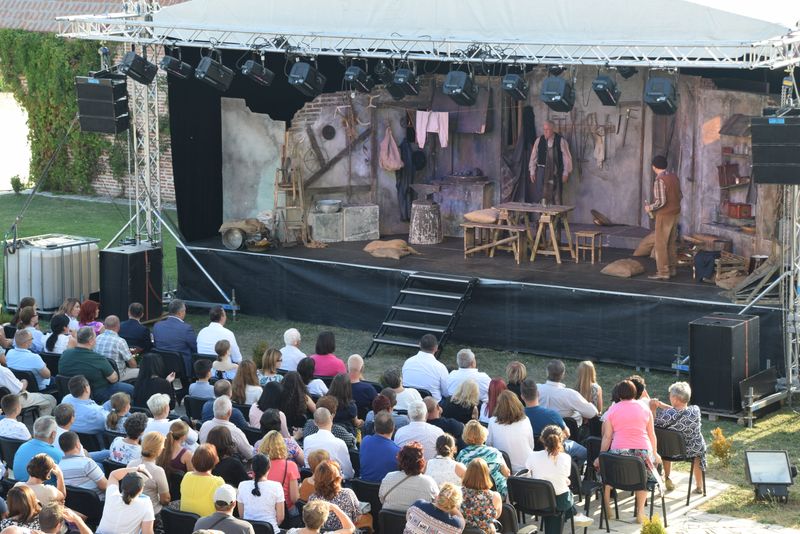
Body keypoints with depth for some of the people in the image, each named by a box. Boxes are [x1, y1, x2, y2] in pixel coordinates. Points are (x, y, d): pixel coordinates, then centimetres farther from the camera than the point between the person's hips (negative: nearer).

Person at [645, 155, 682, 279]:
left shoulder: (659, 180, -19)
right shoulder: (674, 177, 5)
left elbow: (660, 201, -23)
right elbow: (680, 195, 12)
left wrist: (649, 207, -8)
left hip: (664, 216, -8)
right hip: (675, 213, 8)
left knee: (661, 245, -2)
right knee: (672, 243, 15)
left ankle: (663, 272, -3)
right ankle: (672, 268, 21)